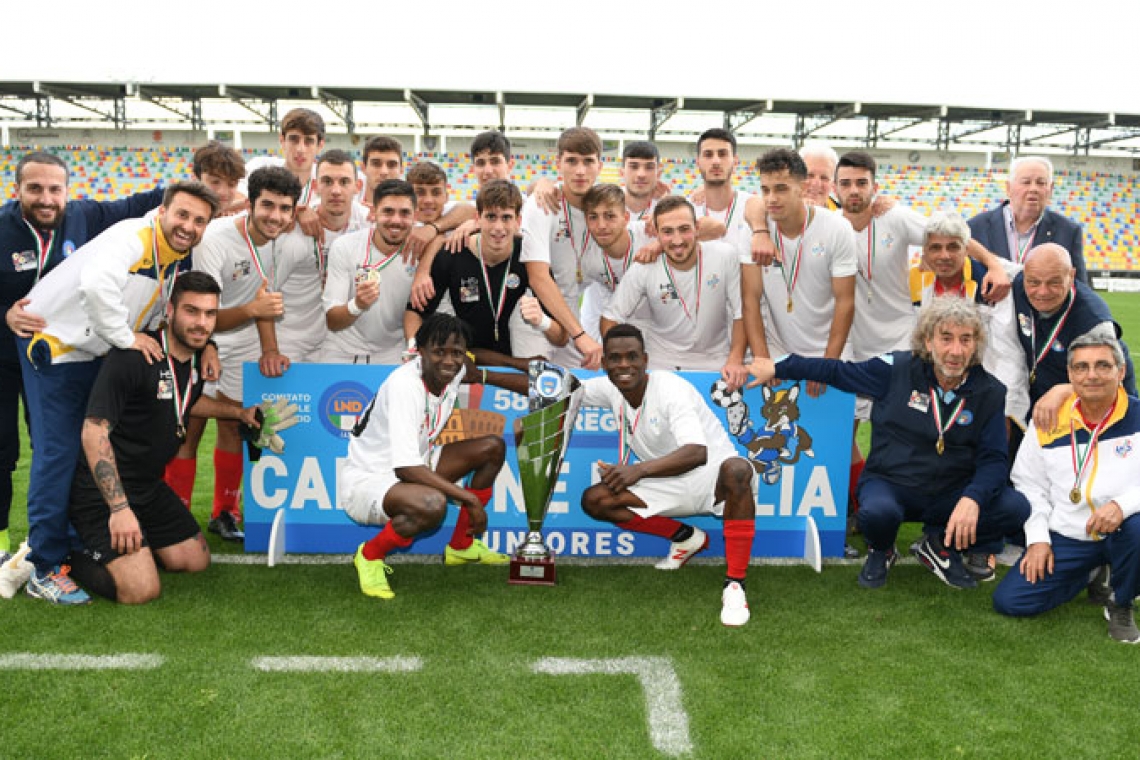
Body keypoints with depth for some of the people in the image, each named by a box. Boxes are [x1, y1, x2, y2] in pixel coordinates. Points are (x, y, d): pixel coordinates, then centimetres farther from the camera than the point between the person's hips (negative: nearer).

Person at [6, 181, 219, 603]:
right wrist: (126, 337, -34)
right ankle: (45, 570, 0)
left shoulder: (185, 259, 1)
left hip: (99, 354, 8)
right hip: (55, 343, -8)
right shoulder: (131, 238, -25)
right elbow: (96, 284, -45)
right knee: (58, 453, -8)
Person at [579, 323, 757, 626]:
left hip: (712, 477, -6)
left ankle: (735, 585, -31)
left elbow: (697, 453, -40)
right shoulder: (610, 389, -4)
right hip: (668, 486, 7)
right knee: (594, 500, -11)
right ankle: (685, 537, 7)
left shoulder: (671, 389, -25)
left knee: (736, 469, -42)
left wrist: (639, 470, -53)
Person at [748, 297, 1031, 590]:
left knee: (1015, 507, -22)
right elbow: (838, 371, 4)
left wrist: (972, 499, -25)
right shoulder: (897, 370, -7)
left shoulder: (989, 392, -2)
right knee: (876, 512, -37)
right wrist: (776, 368, 1)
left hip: (950, 493, 3)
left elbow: (993, 459, -5)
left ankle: (939, 543, 8)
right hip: (889, 484, -2)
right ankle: (880, 551, 5)